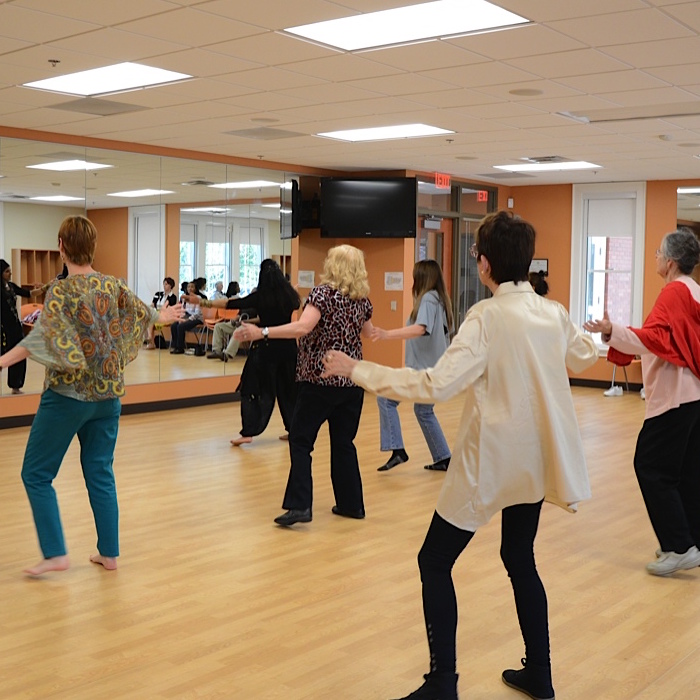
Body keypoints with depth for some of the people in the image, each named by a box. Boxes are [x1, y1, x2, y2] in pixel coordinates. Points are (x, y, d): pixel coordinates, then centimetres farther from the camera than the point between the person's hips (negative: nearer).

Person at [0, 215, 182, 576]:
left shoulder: (60, 290, -12)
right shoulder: (113, 286, 4)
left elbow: (45, 336, -27)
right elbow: (143, 314, 21)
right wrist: (163, 316, 43)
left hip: (67, 394, -6)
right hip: (107, 394, 6)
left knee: (36, 473, 6)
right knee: (100, 473, 14)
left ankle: (55, 553, 3)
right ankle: (109, 552, 18)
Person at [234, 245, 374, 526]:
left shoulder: (323, 292, -12)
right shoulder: (362, 298, 7)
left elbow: (303, 327, -27)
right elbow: (368, 333, 23)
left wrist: (262, 332, -29)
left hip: (320, 380, -6)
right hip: (352, 381, 6)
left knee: (301, 441, 0)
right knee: (344, 442, 13)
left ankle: (299, 505, -8)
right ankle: (351, 504, 17)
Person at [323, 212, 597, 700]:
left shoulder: (487, 317, -20)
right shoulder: (554, 313, 1)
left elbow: (436, 385, -27)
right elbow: (584, 358, 22)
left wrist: (357, 370, -21)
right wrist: (595, 335, 45)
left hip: (491, 462, -7)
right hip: (536, 459, 7)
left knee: (435, 563, 5)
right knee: (521, 560, 22)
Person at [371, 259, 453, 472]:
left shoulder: (428, 299, -13)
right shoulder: (441, 299, 12)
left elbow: (420, 328, -30)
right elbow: (447, 329, 24)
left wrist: (387, 334, -39)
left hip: (423, 367, -9)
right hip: (435, 367, 9)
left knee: (385, 398, -6)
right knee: (424, 410, 21)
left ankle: (397, 450, -10)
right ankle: (443, 459, 21)